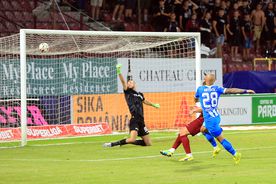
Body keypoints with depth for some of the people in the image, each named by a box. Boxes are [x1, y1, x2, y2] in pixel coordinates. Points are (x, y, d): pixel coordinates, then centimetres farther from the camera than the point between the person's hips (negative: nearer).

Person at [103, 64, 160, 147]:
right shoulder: (128, 92, 4)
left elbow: (144, 101, 40)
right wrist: (119, 72, -27)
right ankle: (112, 144, -15)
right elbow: (123, 81, -12)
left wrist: (154, 105, 56)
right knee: (132, 139, -28)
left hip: (141, 121, 6)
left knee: (148, 143, 7)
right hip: (134, 120, -6)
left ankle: (126, 141, 19)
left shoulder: (140, 94, 18)